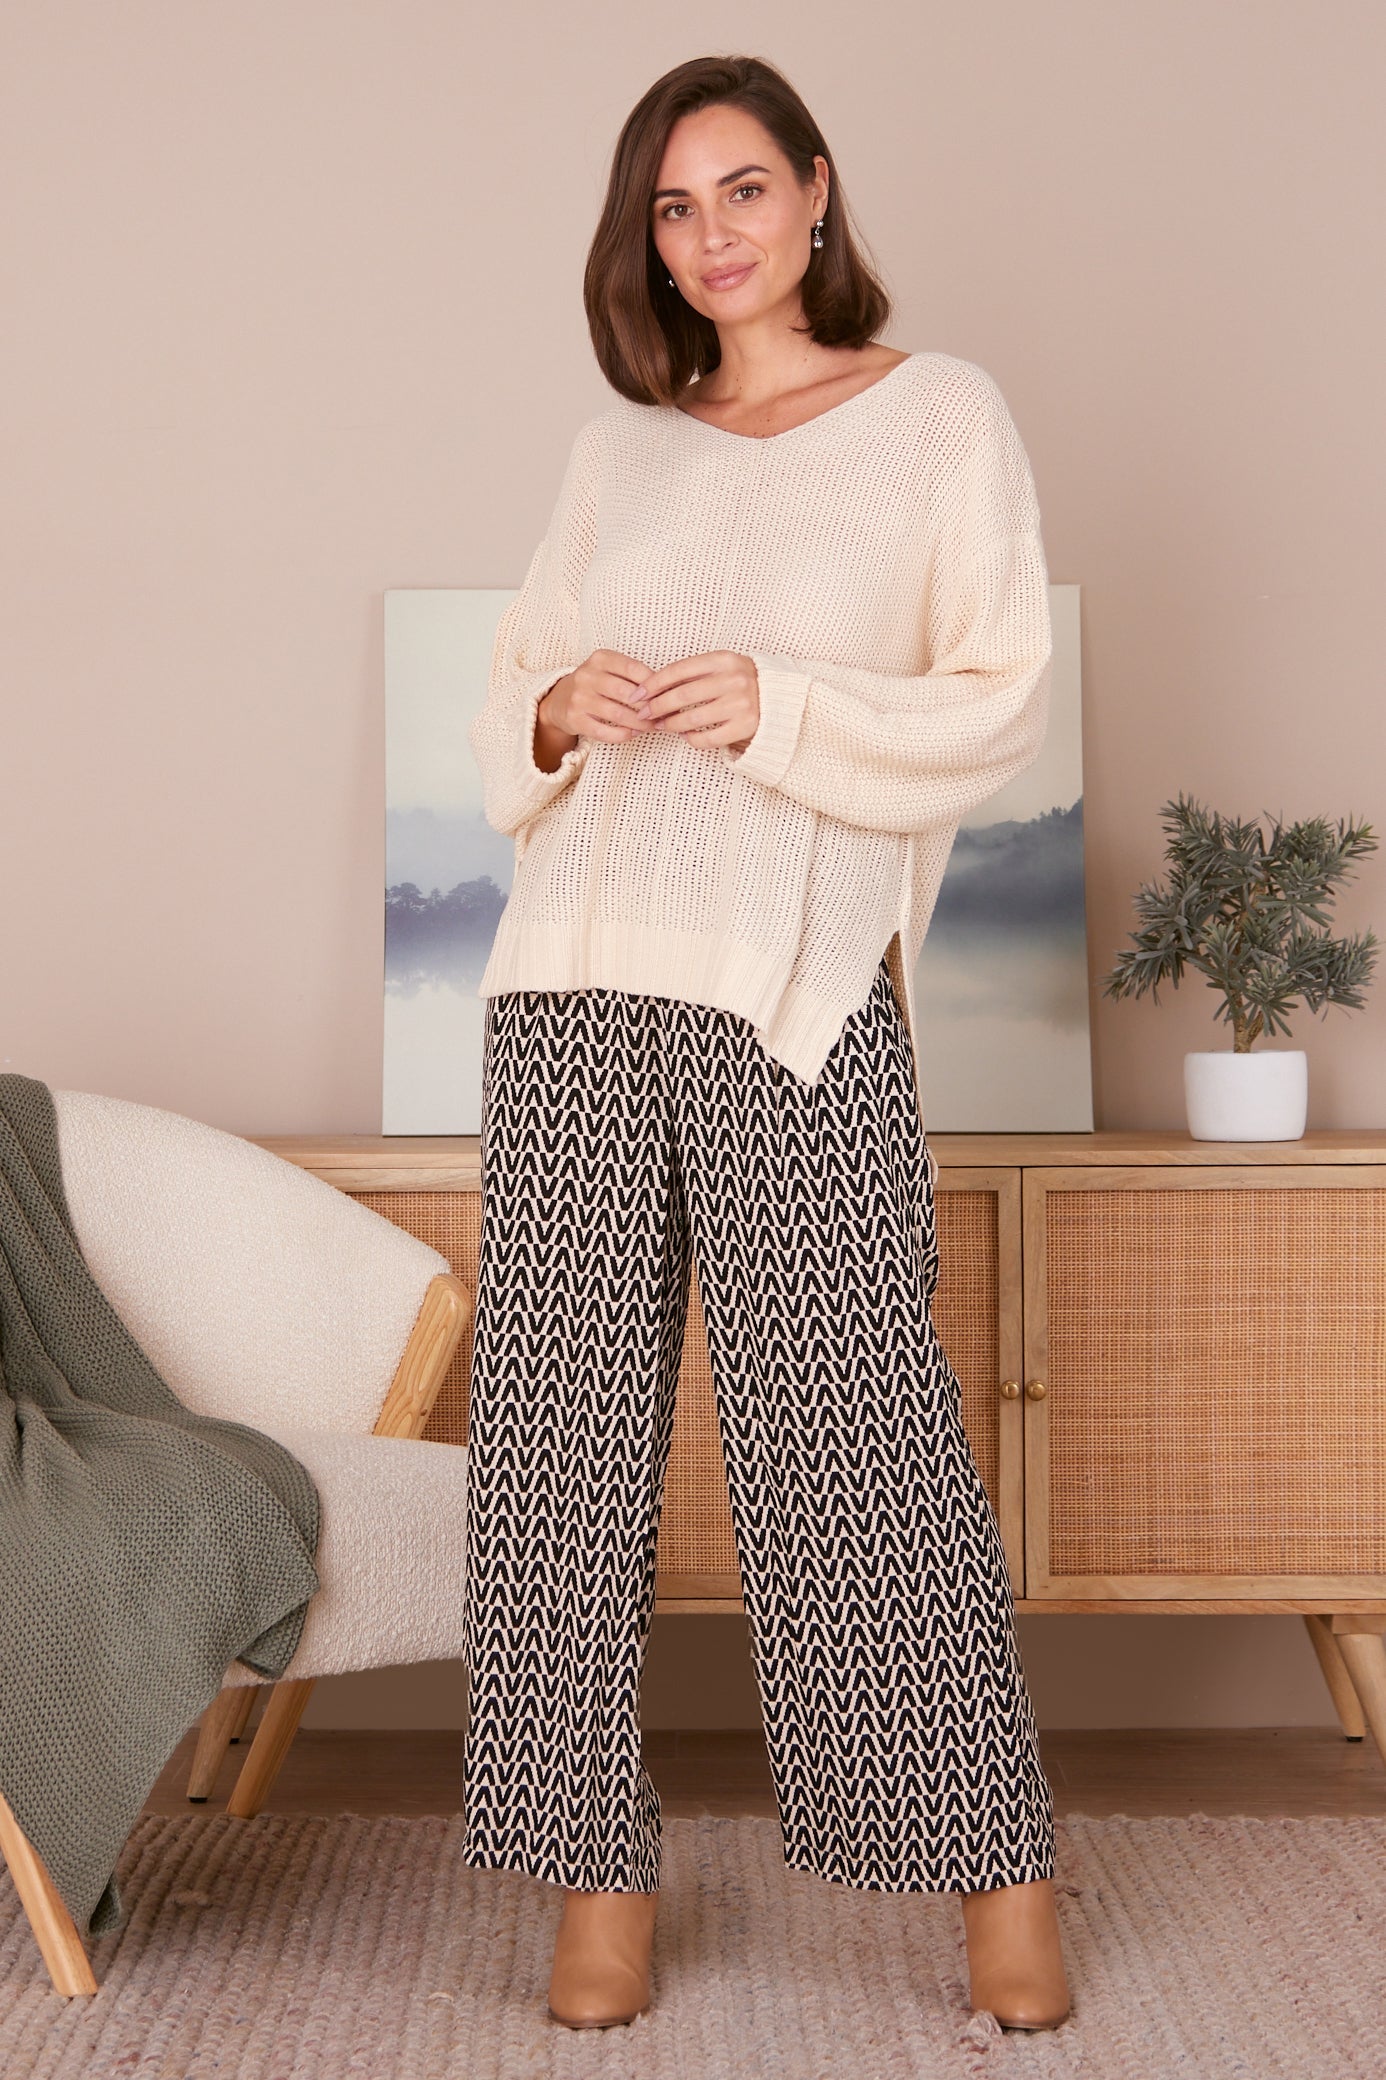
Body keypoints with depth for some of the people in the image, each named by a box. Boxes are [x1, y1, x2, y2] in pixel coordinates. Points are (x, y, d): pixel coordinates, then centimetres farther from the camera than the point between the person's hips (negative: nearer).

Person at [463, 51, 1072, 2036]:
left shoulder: (941, 416, 7)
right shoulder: (620, 441, 18)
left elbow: (1004, 702, 0)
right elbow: (507, 697, 21)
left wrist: (780, 708, -13)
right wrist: (559, 717, -2)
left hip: (798, 980, -4)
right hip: (577, 974, 4)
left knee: (853, 1411, -5)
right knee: (565, 1410, 2)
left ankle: (998, 1867, 9)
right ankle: (600, 1869, 12)